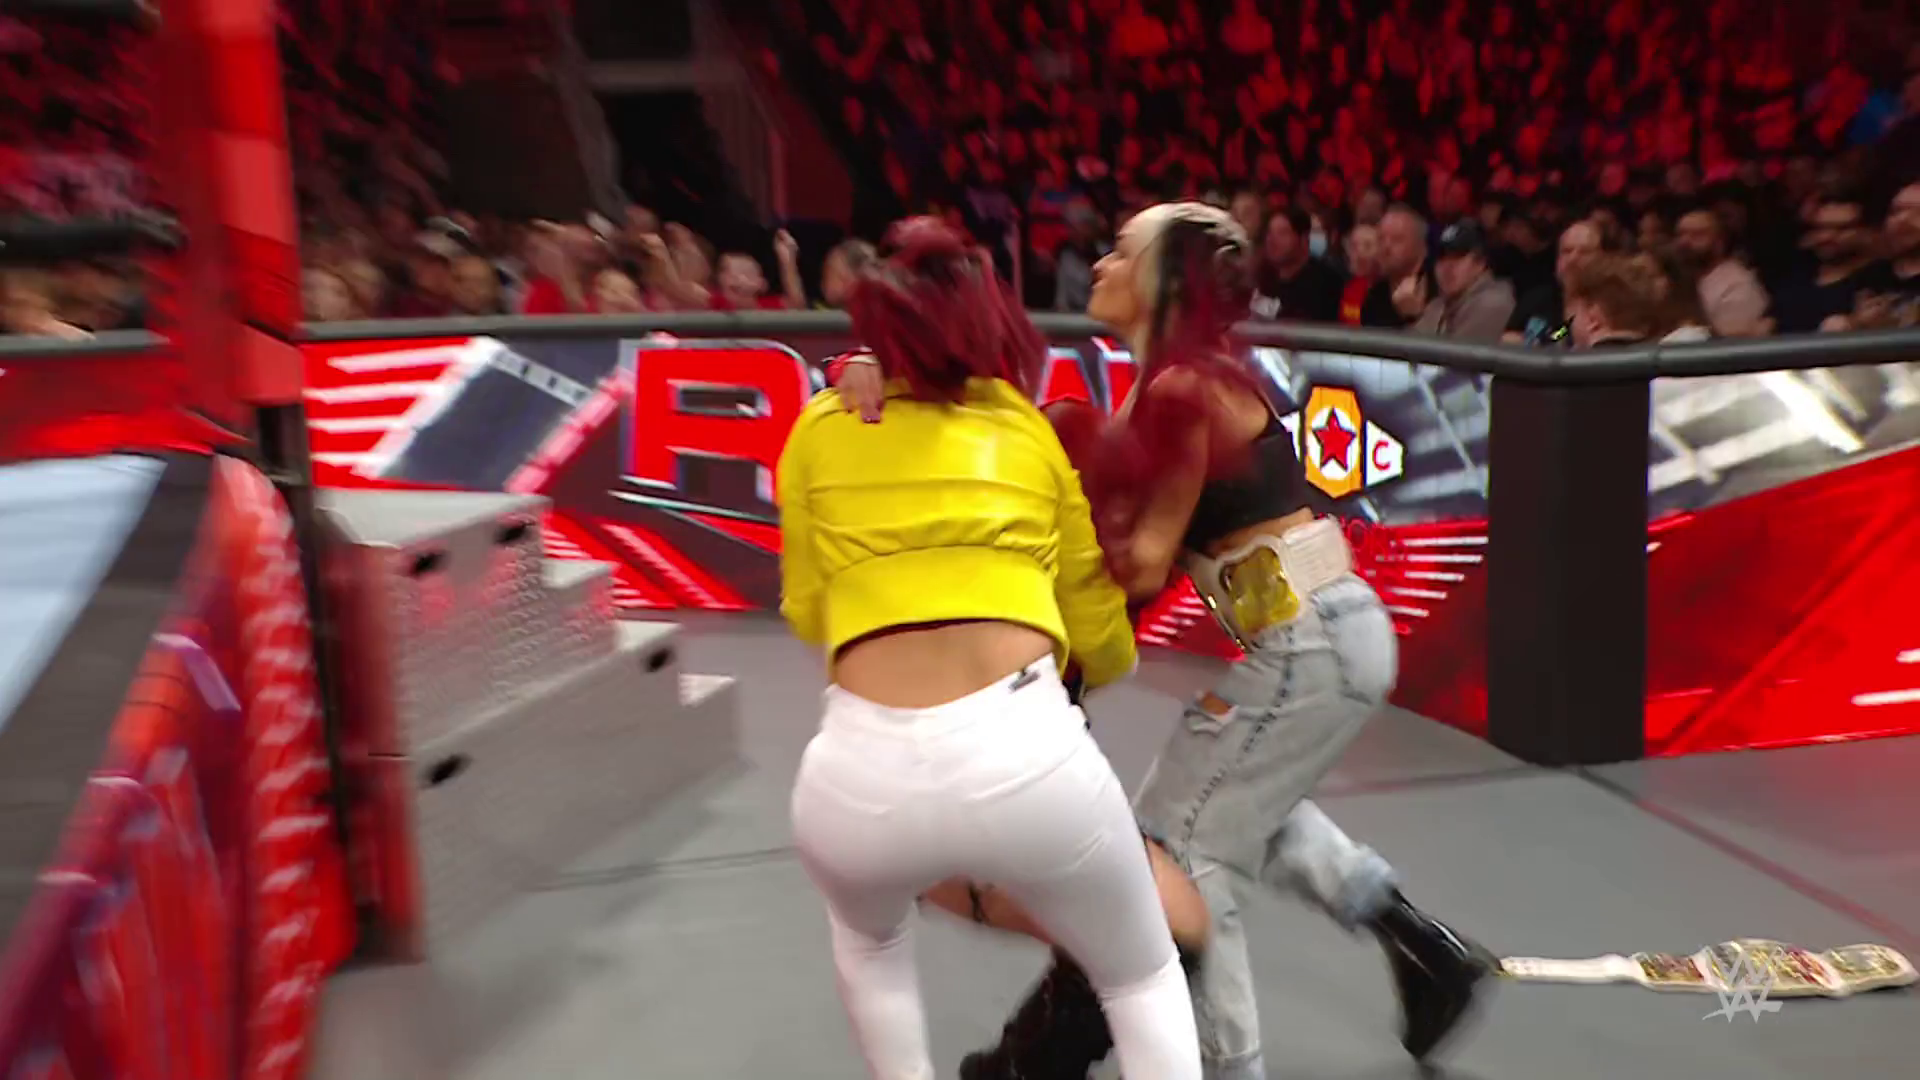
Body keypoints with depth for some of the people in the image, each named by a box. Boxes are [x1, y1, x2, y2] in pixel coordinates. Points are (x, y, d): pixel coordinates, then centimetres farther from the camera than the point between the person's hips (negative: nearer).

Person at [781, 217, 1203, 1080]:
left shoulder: (818, 431, 17)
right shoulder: (1038, 431, 18)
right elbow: (1103, 645, 22)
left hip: (861, 766, 1)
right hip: (1024, 745, 0)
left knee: (868, 937, 39)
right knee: (1146, 982, 28)